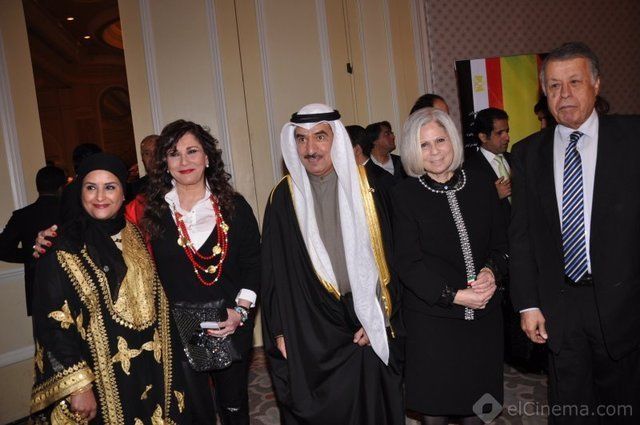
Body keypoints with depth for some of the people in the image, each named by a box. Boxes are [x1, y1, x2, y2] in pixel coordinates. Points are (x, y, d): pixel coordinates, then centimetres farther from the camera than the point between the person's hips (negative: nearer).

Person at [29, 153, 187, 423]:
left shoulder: (138, 237, 4)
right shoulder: (62, 251, -12)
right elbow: (53, 323, -13)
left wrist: (167, 361, 11)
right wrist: (78, 386, -16)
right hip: (104, 382, -5)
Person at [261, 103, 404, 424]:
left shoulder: (364, 187, -3)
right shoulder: (284, 197, -4)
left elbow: (384, 255, -2)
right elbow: (274, 269, 0)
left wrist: (378, 318, -6)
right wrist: (280, 331, -1)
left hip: (366, 326, 1)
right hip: (309, 331, 0)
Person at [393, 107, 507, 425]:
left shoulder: (481, 187, 4)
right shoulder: (404, 195, -7)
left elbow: (500, 244, 10)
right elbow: (407, 263, -10)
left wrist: (491, 271, -10)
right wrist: (454, 295, -17)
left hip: (483, 316, 3)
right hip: (431, 318, -3)